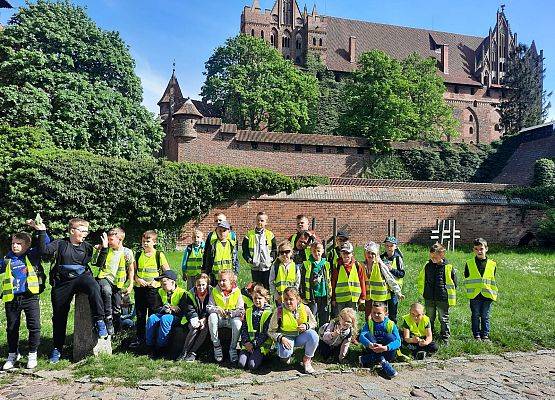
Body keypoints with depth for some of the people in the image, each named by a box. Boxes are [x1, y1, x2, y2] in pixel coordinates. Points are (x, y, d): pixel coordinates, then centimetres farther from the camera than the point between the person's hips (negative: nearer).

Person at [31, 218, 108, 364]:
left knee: (93, 287, -37)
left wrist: (104, 248, -9)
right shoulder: (60, 244, 5)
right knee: (59, 316, 8)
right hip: (62, 283, 1)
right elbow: (44, 250, -12)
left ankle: (99, 320, -26)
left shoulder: (87, 246, 10)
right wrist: (41, 232, -18)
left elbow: (99, 263, 4)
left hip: (81, 277, -1)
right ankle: (57, 348, 26)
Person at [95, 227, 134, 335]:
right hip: (104, 278, -1)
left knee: (117, 309, 9)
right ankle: (108, 321, -29)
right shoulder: (106, 249, -1)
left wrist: (131, 285, 2)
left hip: (117, 282, 1)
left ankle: (117, 331, 30)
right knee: (106, 291, -36)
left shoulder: (127, 253, -5)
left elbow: (131, 270, 5)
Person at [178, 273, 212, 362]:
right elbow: (189, 310, -8)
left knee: (205, 328, -31)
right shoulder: (190, 294, -3)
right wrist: (195, 320, -25)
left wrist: (204, 319, -21)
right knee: (194, 328, -31)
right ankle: (184, 352, -19)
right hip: (194, 320, 0)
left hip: (205, 320, 0)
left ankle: (192, 353, -23)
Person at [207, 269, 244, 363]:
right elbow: (209, 307, -2)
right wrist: (217, 309, -22)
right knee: (212, 316, -31)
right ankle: (216, 346, -18)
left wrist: (230, 312, -26)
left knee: (237, 322, -35)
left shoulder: (237, 292, -5)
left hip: (232, 318, -2)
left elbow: (241, 310, -7)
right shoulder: (215, 291, 1)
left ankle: (233, 348, -13)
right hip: (219, 319, 2)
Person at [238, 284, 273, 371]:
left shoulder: (269, 313, -2)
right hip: (248, 343, 4)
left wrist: (254, 344, -14)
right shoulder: (248, 311, 13)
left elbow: (266, 333, -7)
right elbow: (243, 329, 9)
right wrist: (246, 342, -8)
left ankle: (259, 357, 10)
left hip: (261, 344, -3)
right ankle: (249, 354, 13)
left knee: (252, 365, -19)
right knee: (242, 363, -15)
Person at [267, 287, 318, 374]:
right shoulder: (279, 311, -17)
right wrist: (281, 338, -28)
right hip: (286, 338, -2)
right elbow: (271, 331, -10)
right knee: (285, 353, -33)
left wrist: (306, 326, -16)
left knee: (313, 335, -29)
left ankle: (306, 360, -5)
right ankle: (286, 357, 9)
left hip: (301, 337, 2)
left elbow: (314, 323, 6)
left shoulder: (305, 308, -12)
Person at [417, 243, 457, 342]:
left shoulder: (448, 267, -9)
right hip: (429, 298, 4)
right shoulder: (427, 266, 2)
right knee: (429, 319, 15)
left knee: (443, 319, 8)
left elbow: (453, 284, -1)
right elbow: (421, 280, 16)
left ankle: (445, 337, 21)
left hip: (443, 298, -4)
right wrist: (422, 291, 12)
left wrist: (451, 298, -1)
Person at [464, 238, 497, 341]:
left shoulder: (492, 264, 5)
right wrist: (469, 290, 0)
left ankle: (485, 335, 20)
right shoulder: (469, 263, 2)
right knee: (475, 316, 8)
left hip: (487, 295, 0)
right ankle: (476, 335, 18)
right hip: (474, 295, 0)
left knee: (485, 316, 9)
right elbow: (466, 280, 7)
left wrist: (494, 293, 4)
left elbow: (493, 281, 10)